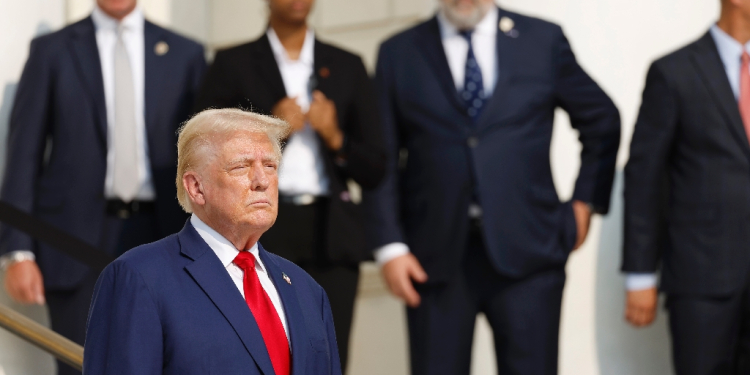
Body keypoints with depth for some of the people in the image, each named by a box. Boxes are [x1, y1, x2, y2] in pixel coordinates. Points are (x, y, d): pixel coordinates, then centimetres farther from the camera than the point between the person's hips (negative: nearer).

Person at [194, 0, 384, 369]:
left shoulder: (347, 67, 14)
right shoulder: (232, 64, 7)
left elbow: (373, 171, 13)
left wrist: (335, 138, -5)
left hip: (331, 239, 2)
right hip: (260, 236, -2)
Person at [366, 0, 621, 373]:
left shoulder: (544, 40, 7)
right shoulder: (398, 53, 6)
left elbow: (603, 122, 18)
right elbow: (381, 161, 4)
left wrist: (585, 202, 12)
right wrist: (390, 246, -5)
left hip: (526, 252, 0)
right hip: (435, 258, 0)